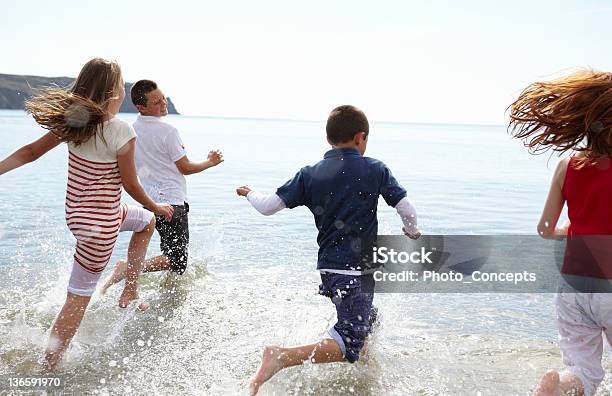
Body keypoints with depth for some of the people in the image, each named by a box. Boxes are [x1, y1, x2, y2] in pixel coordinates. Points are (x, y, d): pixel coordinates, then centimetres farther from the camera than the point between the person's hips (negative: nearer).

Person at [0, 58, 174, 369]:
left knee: (145, 222, 33)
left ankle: (130, 290, 39)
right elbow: (130, 185, -15)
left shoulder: (74, 120, -6)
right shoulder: (121, 131, -24)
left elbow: (31, 151, -4)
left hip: (76, 212, 8)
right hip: (101, 225, -8)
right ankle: (49, 368, 16)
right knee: (78, 300, 7)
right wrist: (158, 208, 2)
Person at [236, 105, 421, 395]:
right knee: (348, 344, -10)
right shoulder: (375, 170, -4)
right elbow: (407, 210, -4)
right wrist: (412, 231, 19)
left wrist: (249, 193, 21)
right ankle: (282, 357, -27)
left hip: (327, 268, 6)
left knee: (368, 322, 28)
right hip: (357, 270, -6)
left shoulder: (309, 175, 3)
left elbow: (268, 206, -1)